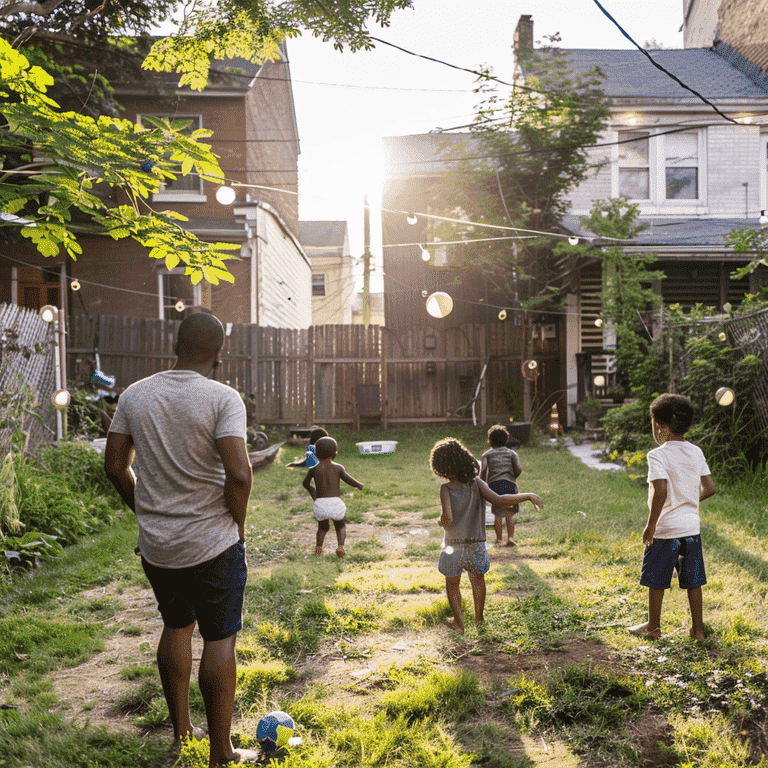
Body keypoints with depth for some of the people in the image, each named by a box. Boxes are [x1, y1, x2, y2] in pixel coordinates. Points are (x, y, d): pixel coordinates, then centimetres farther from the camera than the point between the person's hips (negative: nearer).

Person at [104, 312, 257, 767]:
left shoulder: (134, 396, 1)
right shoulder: (222, 398, -15)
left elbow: (116, 467, 6)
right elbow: (239, 474, -23)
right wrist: (238, 525, -6)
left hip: (155, 544, 5)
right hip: (214, 544, -5)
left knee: (176, 627, 23)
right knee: (220, 639, 5)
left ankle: (181, 731, 36)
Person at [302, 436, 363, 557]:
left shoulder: (314, 469, 8)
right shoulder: (338, 468, 4)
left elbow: (306, 483, 24)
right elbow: (352, 482, 3)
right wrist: (359, 485, 26)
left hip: (319, 503, 2)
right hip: (335, 502, -2)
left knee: (323, 528, 28)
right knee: (341, 527, 21)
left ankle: (318, 545, 4)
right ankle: (340, 545, -5)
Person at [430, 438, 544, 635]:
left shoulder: (446, 488, -18)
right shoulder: (476, 483, -13)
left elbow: (447, 517, -30)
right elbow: (498, 500, -26)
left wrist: (441, 521, -6)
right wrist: (528, 496, -18)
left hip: (454, 547, -2)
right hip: (476, 546, 2)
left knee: (452, 583, 24)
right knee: (477, 578, 30)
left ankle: (459, 623, 33)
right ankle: (479, 617, 43)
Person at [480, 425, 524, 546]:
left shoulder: (487, 454, 15)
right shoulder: (511, 453, 17)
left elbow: (483, 469, -4)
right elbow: (519, 468, 0)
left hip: (494, 485, 0)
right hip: (509, 484, 0)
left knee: (498, 514, 10)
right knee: (509, 514, 3)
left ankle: (498, 540, 6)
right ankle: (510, 538, -12)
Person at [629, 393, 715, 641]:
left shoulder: (658, 455, -16)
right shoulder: (696, 452, 2)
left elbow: (660, 491, -26)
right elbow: (709, 488, 5)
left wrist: (650, 525, -17)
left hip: (665, 529, -5)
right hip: (692, 526, 5)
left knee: (656, 580, 10)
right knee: (693, 580, 14)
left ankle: (653, 627, 23)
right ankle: (697, 628, 22)